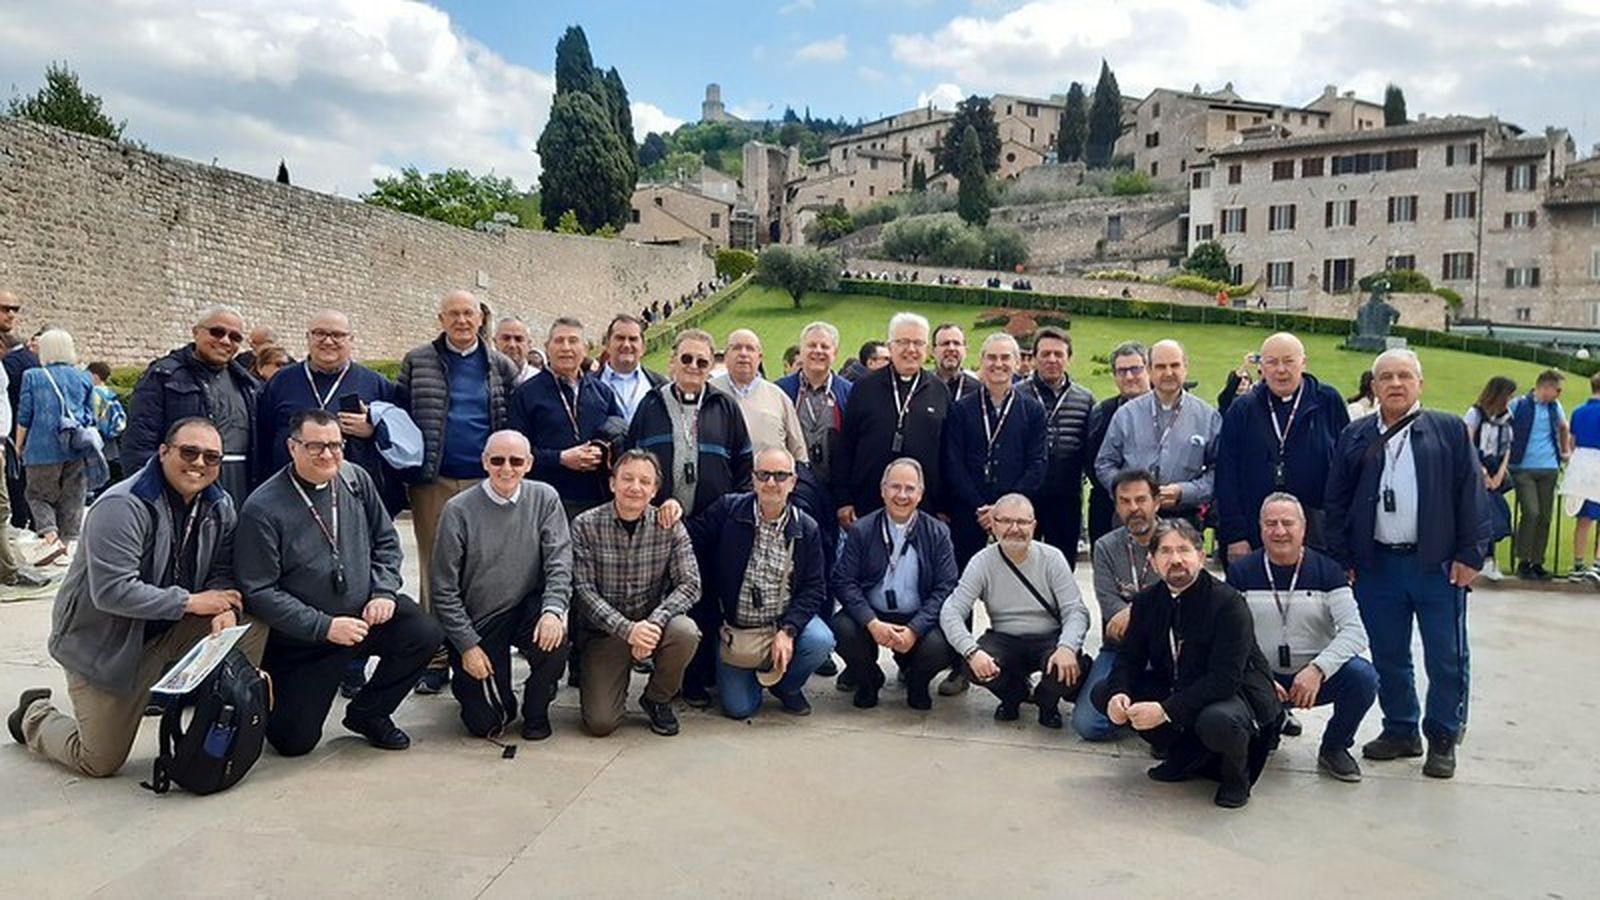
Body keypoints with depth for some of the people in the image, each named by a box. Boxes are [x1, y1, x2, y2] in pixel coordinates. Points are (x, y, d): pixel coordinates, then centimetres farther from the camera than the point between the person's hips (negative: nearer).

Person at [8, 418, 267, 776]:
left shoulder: (220, 507, -3)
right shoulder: (122, 507, -25)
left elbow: (222, 571, -1)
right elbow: (112, 592, -31)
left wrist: (223, 609, -23)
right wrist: (190, 602, -28)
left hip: (173, 628, 5)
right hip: (106, 644, -5)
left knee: (252, 621, -19)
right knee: (100, 762, 3)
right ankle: (35, 716, 33)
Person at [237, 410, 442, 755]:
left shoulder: (356, 480, -1)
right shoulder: (262, 509, -16)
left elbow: (386, 541, 10)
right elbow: (259, 593, -17)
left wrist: (384, 592, -7)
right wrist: (324, 627, -22)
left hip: (365, 612, 4)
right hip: (300, 639, -4)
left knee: (425, 633, -22)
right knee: (294, 740, -7)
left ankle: (367, 713, 4)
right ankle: (269, 697, 31)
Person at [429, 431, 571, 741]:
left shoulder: (545, 499, -4)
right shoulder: (458, 511, -11)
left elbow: (559, 562, -10)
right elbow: (443, 589, -7)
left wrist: (553, 610, -29)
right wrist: (467, 646, -10)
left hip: (527, 608, 2)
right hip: (477, 622, -1)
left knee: (554, 639, -32)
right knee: (488, 724, -6)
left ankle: (536, 710, 0)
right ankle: (465, 680, 31)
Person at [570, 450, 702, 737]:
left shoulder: (670, 526, -5)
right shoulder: (585, 526, -9)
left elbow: (689, 584, -10)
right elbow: (583, 590, -13)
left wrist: (654, 622, -27)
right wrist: (627, 629, -26)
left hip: (653, 624, 1)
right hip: (605, 630, -1)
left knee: (686, 632, -33)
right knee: (600, 723, -16)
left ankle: (657, 699, -2)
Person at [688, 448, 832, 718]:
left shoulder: (807, 529, -6)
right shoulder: (728, 509, -7)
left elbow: (814, 587, -7)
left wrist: (788, 631, -18)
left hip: (785, 622, 1)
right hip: (735, 628, 0)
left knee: (820, 642, -29)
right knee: (738, 708, -8)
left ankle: (786, 686, 6)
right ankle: (755, 676, 32)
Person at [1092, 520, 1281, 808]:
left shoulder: (1229, 603, -22)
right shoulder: (1146, 601, -2)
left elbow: (1224, 678, -29)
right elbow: (1129, 658, 0)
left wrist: (1166, 709, -37)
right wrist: (1118, 694, -24)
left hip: (1236, 692, -6)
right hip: (1174, 688, 7)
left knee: (1217, 722, -40)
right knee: (1103, 693, -9)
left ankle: (1236, 774, -1)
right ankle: (1186, 756, 7)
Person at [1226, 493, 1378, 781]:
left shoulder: (1326, 571, -3)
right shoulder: (1241, 572, -2)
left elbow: (1354, 631, -12)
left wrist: (1317, 670, -27)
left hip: (1316, 677, 0)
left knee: (1363, 677, -29)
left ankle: (1334, 747, 2)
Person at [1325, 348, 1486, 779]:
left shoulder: (1450, 430, 2)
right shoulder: (1355, 437, 8)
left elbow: (1470, 494, 0)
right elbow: (1337, 502, 8)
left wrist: (1469, 554, -6)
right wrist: (1341, 560, 3)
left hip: (1438, 565, -2)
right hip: (1377, 565, 2)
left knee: (1446, 658, 4)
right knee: (1388, 657, 10)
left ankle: (1443, 739, 18)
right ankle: (1400, 731, 25)